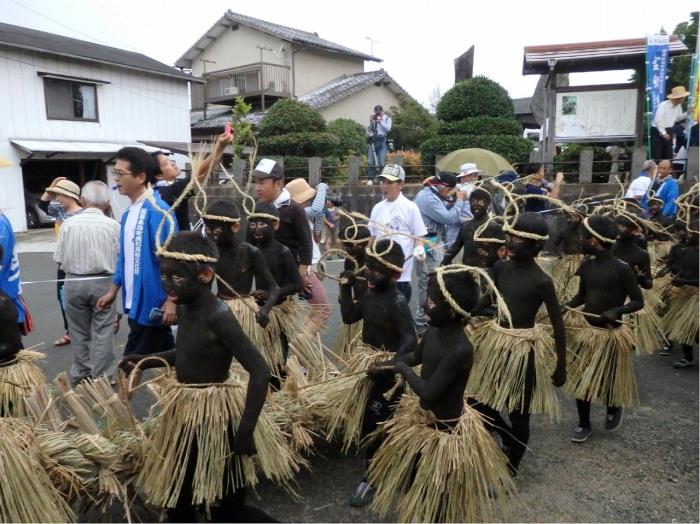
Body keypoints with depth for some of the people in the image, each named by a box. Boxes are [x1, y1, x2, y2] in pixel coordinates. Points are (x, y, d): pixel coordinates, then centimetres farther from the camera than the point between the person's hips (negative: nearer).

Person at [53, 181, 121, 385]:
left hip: (73, 283, 2)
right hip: (103, 283, -2)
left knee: (79, 331, 15)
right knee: (102, 331, 7)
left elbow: (59, 259, -1)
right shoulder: (112, 225, -10)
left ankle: (81, 374, 25)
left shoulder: (68, 224, -5)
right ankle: (101, 376, 10)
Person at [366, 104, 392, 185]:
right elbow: (368, 129, 12)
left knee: (381, 162, -7)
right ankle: (370, 179, -3)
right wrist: (371, 122, -2)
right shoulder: (372, 118, 18)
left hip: (381, 140, -2)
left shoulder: (387, 118, 10)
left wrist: (380, 121, -6)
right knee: (370, 161, -5)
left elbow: (388, 128, -4)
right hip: (372, 140, 2)